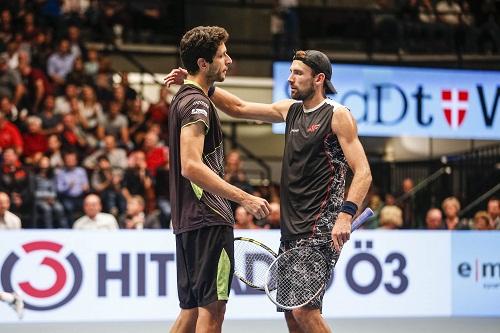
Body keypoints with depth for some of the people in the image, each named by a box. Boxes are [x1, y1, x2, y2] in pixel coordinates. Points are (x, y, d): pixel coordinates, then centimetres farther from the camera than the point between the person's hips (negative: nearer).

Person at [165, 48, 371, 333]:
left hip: (322, 230, -8)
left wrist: (346, 214, -24)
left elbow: (363, 172, -11)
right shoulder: (290, 110, 15)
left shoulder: (338, 115, -6)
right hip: (291, 229, 8)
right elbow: (238, 108, 21)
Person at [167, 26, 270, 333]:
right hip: (209, 221, -10)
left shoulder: (185, 98, 18)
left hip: (189, 221, 10)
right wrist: (244, 198, -24)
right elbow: (191, 166, -24)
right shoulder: (196, 103, -13)